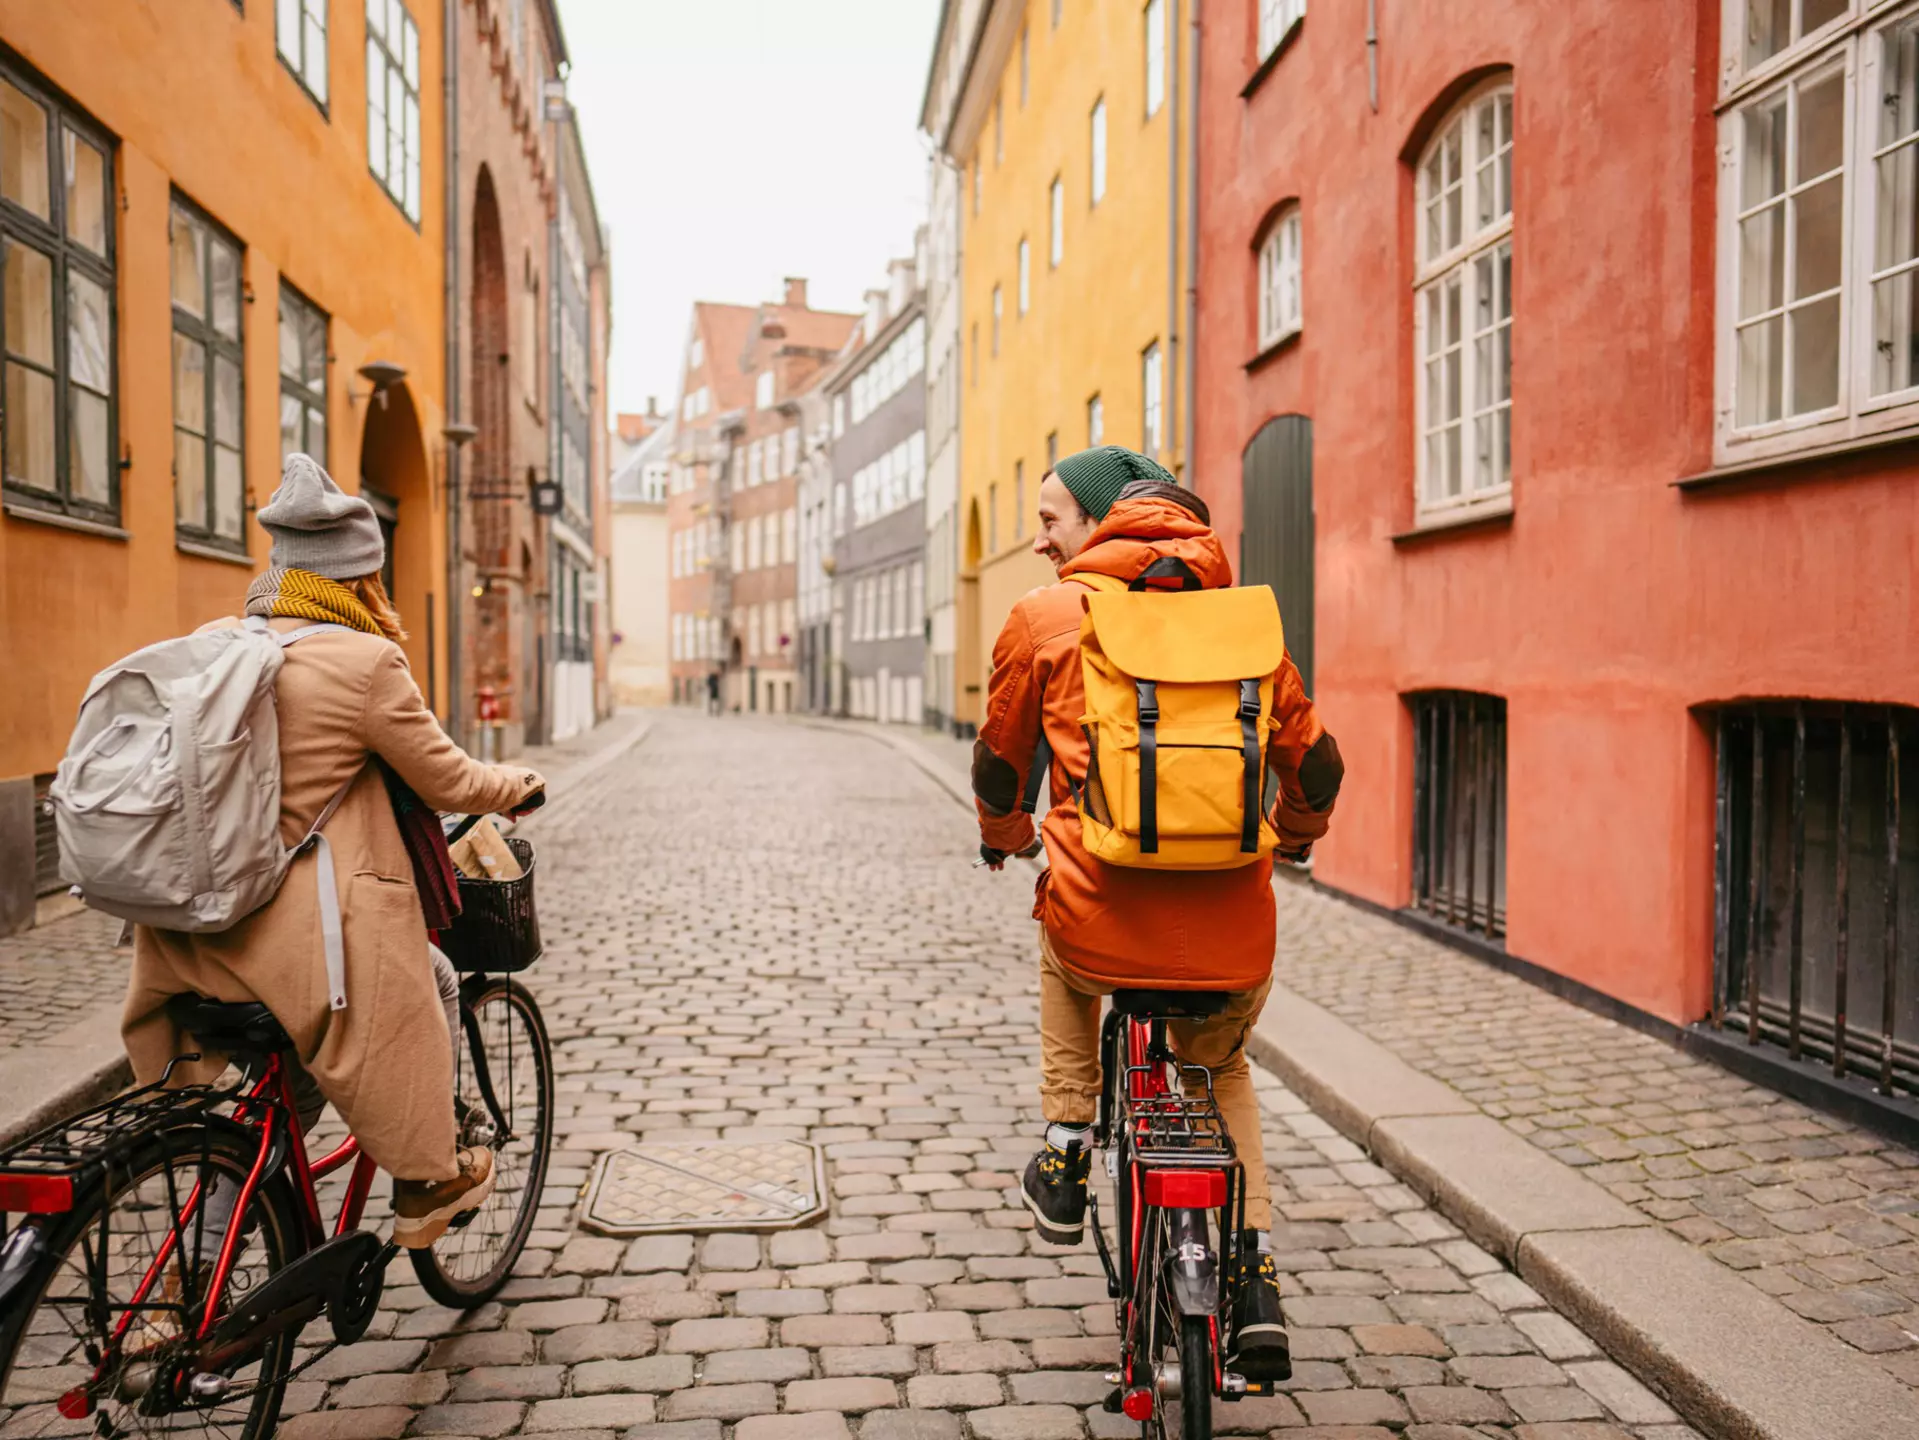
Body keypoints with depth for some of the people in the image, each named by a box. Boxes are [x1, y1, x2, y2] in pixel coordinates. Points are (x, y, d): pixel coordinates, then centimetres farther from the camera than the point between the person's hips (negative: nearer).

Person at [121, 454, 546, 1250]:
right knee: (431, 983, 20)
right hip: (311, 925, -7)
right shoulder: (364, 662, -13)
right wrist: (518, 783, 15)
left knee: (287, 1095, 25)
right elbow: (448, 780, -5)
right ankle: (426, 1185, 25)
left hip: (195, 929, 7)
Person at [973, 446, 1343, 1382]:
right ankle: (1256, 1279, 21)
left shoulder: (1045, 616, 2)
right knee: (1221, 1071, 33)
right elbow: (1313, 762, 14)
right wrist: (1295, 838, 36)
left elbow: (1000, 760, 14)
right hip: (1233, 939, 2)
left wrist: (1002, 839, 36)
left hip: (1104, 929, -2)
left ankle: (1064, 1162, 33)